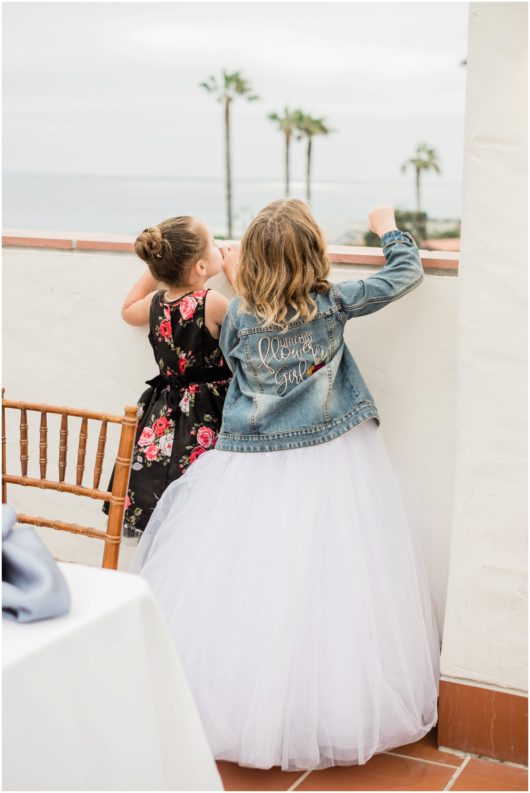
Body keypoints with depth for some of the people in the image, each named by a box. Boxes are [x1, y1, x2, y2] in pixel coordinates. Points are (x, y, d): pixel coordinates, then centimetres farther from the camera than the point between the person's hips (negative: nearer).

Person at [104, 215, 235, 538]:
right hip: (206, 419, -7)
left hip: (163, 418, 7)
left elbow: (129, 311, 27)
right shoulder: (212, 303, -17)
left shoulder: (156, 302, 3)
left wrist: (155, 267, 24)